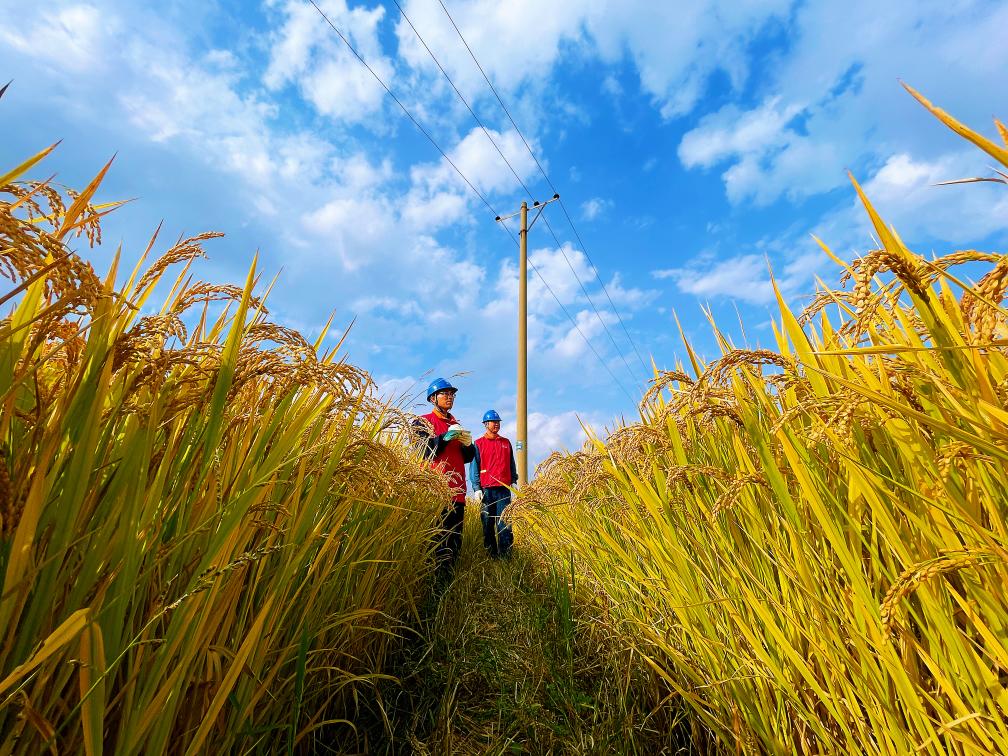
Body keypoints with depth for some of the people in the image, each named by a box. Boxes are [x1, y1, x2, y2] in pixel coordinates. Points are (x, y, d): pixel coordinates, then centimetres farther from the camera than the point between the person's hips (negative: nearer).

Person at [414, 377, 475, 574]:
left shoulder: (456, 425, 22)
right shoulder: (422, 422, 4)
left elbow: (468, 458, 20)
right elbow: (425, 452, -10)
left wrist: (468, 444, -1)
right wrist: (446, 437, -20)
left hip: (456, 491, 6)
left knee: (455, 541, 10)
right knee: (436, 538, -8)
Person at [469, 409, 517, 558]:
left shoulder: (506, 442, 14)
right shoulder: (478, 444, 5)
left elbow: (511, 464, 18)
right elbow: (474, 467, 1)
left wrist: (514, 481, 9)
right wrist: (477, 488, -6)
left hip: (504, 489, 2)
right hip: (486, 490, -1)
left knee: (504, 523, -2)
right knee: (488, 524, 4)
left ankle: (506, 555, 2)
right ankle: (491, 554, 14)